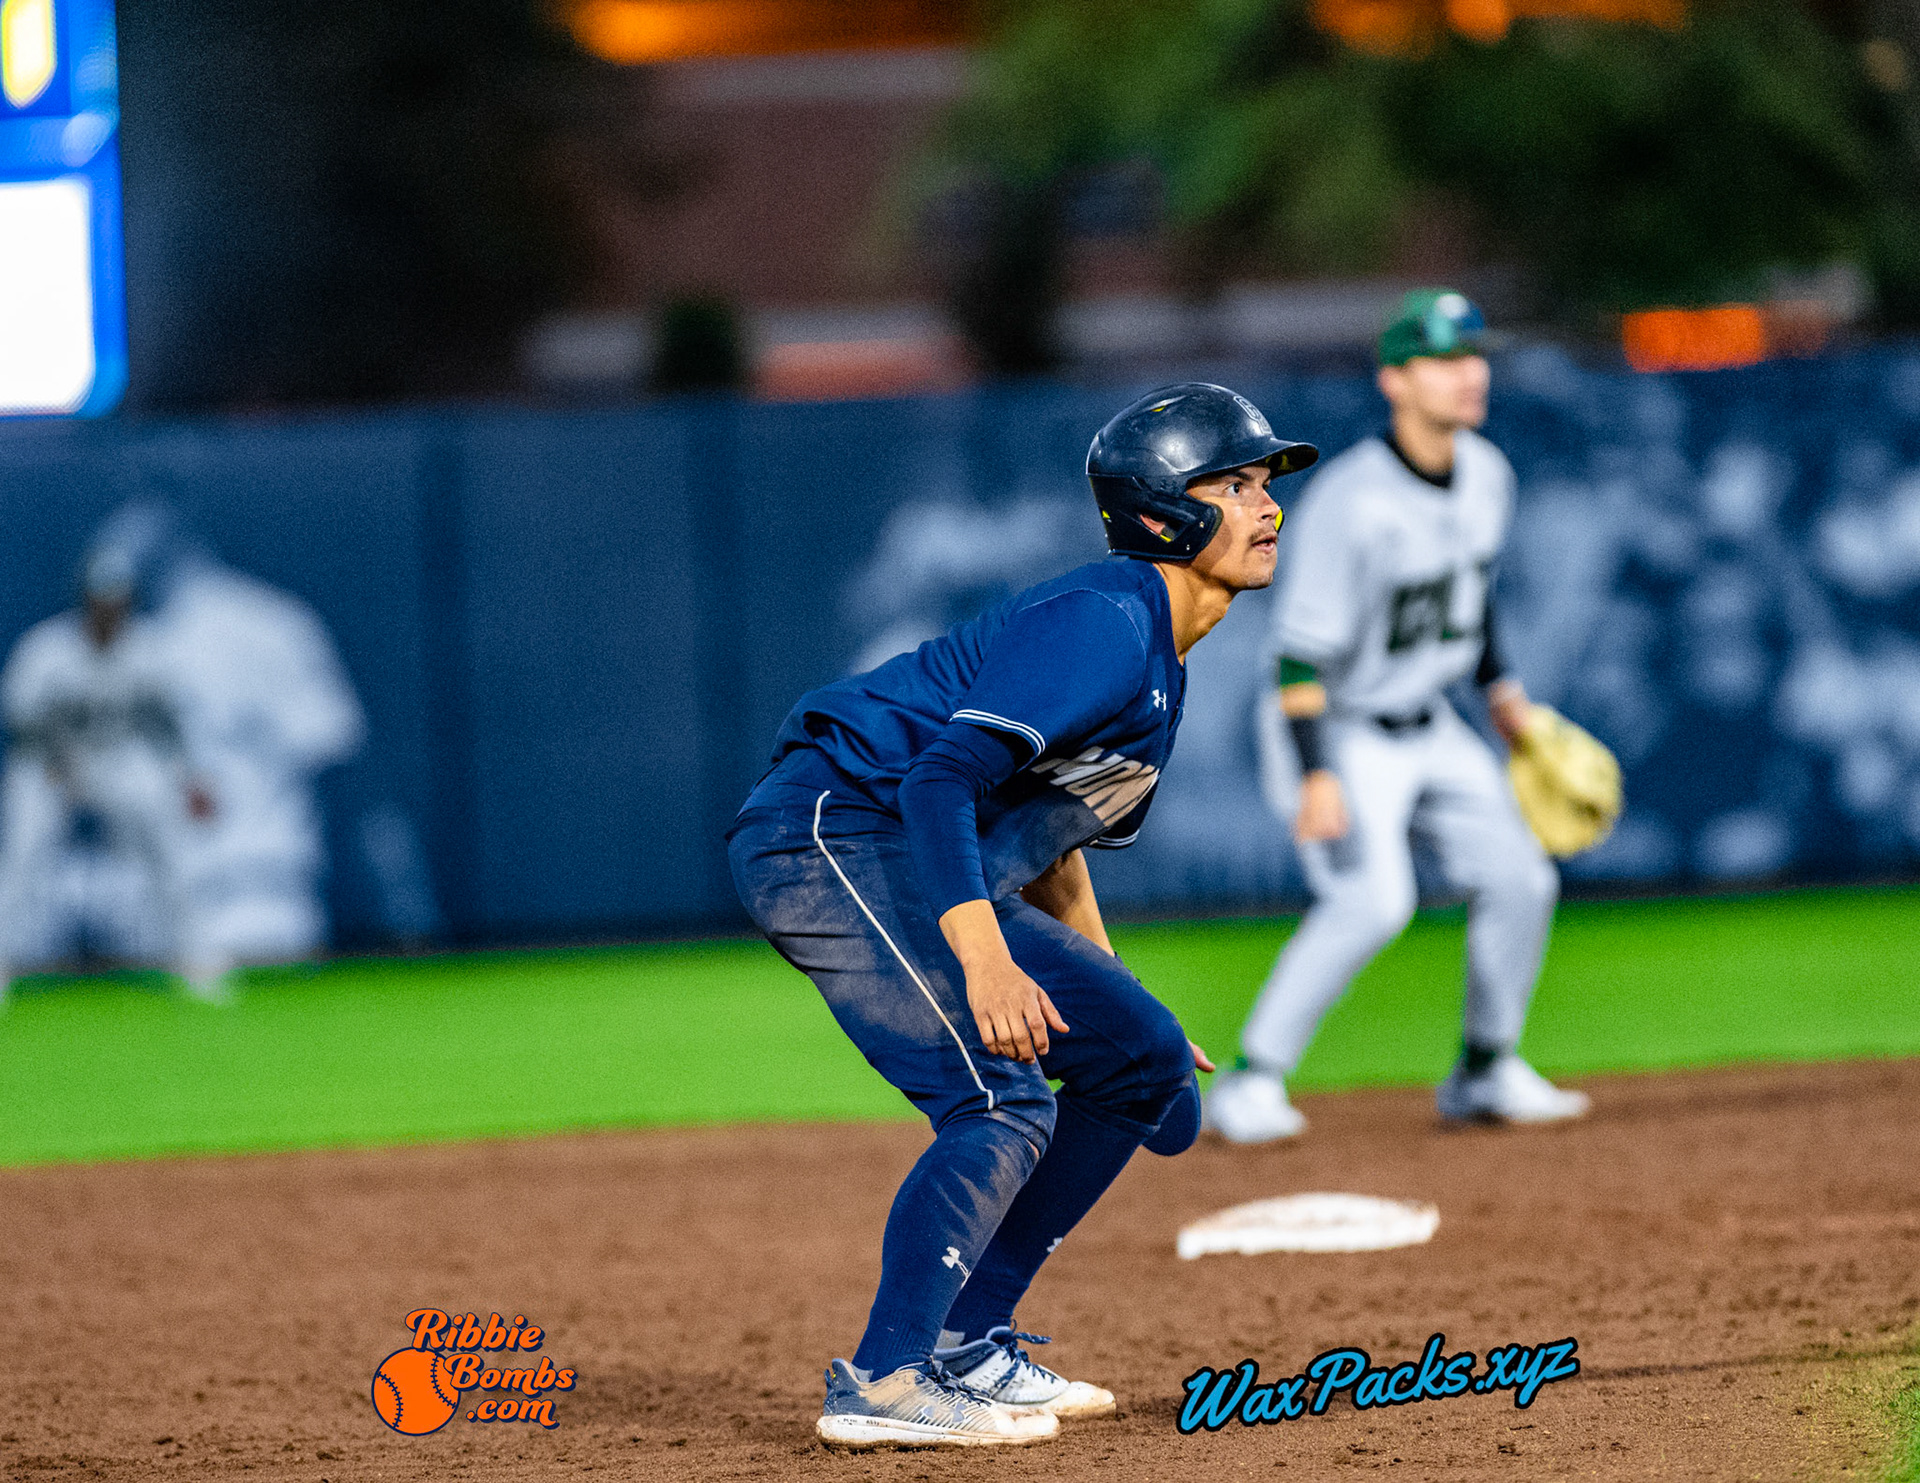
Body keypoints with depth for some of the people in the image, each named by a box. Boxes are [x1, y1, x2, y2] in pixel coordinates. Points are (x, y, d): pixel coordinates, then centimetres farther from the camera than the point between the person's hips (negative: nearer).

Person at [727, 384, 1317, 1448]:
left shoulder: (1160, 656, 16)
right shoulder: (1103, 624, -17)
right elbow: (945, 774, -29)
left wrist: (1102, 993, 27)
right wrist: (985, 961, -40)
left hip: (915, 874, 11)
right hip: (834, 836, -11)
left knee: (1143, 1063, 12)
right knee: (1005, 1099, -23)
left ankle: (964, 1346, 13)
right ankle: (883, 1385, -22)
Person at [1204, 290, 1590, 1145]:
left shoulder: (1487, 475, -2)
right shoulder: (1349, 499, -26)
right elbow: (1302, 648, -27)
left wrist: (1498, 686, 15)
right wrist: (1317, 777, -33)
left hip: (1429, 732, 8)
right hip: (1336, 733, -8)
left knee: (1517, 879, 2)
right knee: (1372, 899, -26)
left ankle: (1486, 1073, 21)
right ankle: (1250, 1084, -18)